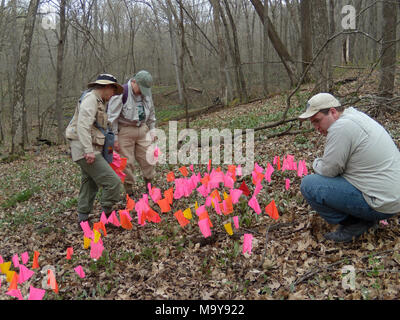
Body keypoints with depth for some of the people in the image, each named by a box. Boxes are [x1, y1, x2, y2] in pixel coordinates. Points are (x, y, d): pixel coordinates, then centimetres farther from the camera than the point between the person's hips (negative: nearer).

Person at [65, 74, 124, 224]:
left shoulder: (98, 101, 19)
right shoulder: (90, 98, -12)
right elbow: (83, 125, -23)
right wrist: (89, 150, -29)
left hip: (90, 150, 11)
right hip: (85, 149, -11)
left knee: (90, 185, 18)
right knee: (113, 182, -13)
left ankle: (83, 219, 26)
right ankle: (107, 216, -3)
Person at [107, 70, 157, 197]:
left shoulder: (146, 92, 5)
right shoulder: (121, 93, -15)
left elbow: (151, 113, 20)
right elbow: (112, 117, -13)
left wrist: (152, 130, 17)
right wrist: (114, 138, -14)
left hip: (142, 129, 5)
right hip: (125, 131, -5)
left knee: (147, 158, 4)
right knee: (127, 162, -1)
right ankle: (130, 193, 12)